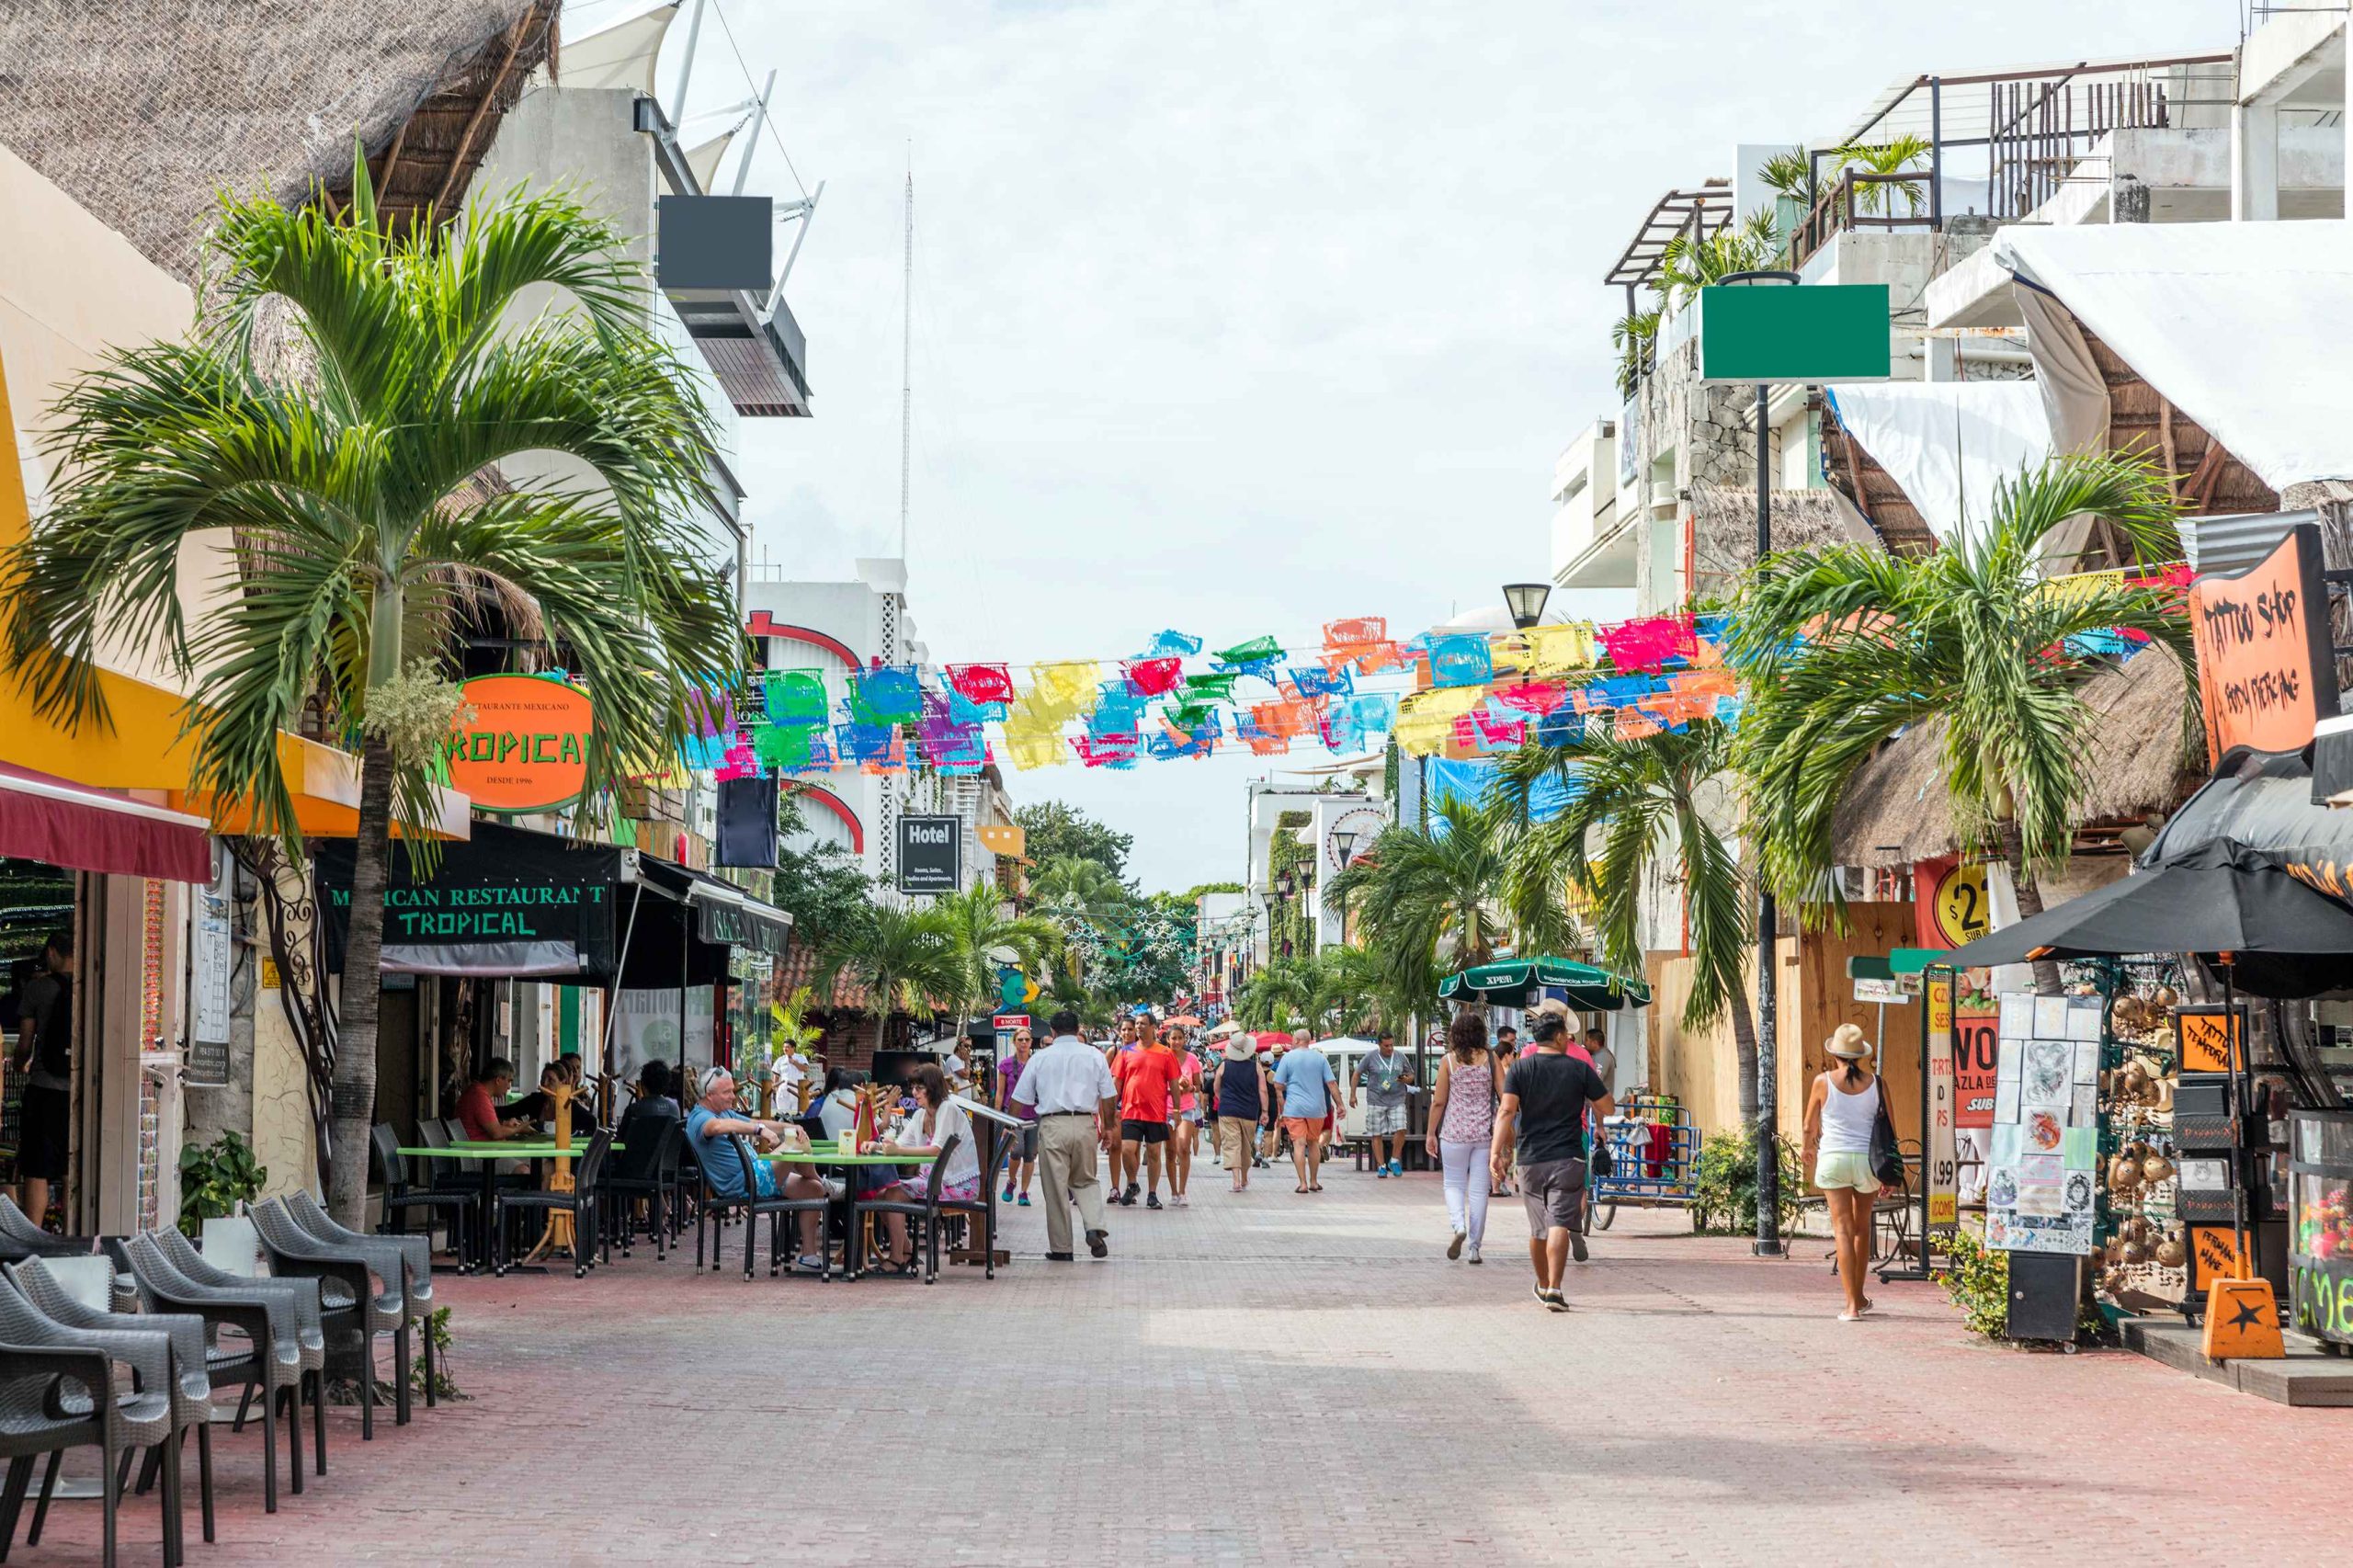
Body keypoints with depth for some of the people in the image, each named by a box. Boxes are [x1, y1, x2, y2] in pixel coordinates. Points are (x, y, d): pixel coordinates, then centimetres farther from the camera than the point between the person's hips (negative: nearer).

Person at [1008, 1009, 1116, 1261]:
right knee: (1085, 1181, 18)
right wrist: (1108, 1128, 19)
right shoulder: (1094, 1056, 7)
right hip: (1085, 1124, 2)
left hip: (1052, 1124, -1)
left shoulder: (1040, 1058, 6)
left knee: (1056, 1188, 5)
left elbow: (1020, 1100, 7)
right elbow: (1109, 1097, 7)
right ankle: (1095, 1227, -6)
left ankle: (1061, 1247, 8)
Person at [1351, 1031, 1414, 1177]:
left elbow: (1411, 1075, 18)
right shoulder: (1370, 1057, 0)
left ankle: (1394, 1160, 3)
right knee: (1377, 1135, 0)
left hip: (1397, 1101, 1)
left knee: (1400, 1129, -15)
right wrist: (1352, 1095, 3)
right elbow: (1357, 1074, 8)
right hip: (1376, 1101, -1)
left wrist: (1407, 1079, -7)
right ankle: (1381, 1166, 9)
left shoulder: (1400, 1056, 7)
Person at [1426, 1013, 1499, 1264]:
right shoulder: (1490, 1059, 0)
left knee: (1454, 1184, 11)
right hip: (1484, 1132, 1)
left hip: (1454, 1132, -1)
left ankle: (1459, 1226, -15)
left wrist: (1431, 1133, 6)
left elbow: (1438, 1102, -3)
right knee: (1478, 1190, 7)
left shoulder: (1448, 1061, -3)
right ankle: (1474, 1247, 8)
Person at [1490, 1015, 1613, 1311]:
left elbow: (1507, 1111, -10)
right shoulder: (1580, 1069, -1)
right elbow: (1607, 1108, 4)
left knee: (1537, 1228, 16)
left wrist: (1496, 1151, -15)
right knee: (1559, 1224, -8)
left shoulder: (1520, 1068, 1)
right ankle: (1554, 1289, -21)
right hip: (1567, 1158, -2)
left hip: (1530, 1160, 3)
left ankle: (1542, 1286, 33)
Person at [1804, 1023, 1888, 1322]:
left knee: (1843, 1228, -1)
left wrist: (1809, 1149, 28)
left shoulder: (1823, 1082, -5)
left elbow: (1810, 1126, 7)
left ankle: (1852, 1303, -10)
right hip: (1868, 1159, 2)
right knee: (1862, 1227, 19)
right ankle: (1859, 1296, 31)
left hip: (1834, 1159, -2)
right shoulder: (1875, 1083, -1)